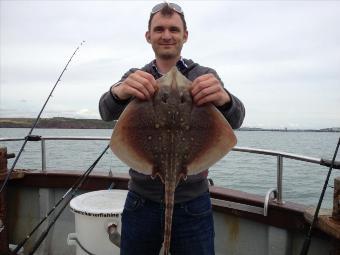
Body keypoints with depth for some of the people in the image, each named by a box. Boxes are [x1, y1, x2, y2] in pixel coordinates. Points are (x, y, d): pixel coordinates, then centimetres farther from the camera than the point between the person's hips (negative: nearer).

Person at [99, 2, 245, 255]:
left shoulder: (205, 77, -2)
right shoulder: (135, 78, 2)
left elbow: (234, 120, -18)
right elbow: (107, 111, -16)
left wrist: (224, 99, -41)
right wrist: (118, 92, -39)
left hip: (193, 204, -1)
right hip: (141, 202, 2)